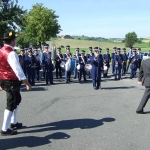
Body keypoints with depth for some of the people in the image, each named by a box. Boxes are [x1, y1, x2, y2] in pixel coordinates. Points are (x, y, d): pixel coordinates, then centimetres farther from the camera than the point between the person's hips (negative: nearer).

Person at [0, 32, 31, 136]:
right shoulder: (11, 54, -21)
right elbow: (18, 70, -25)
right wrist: (27, 83, -21)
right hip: (11, 82, -9)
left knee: (17, 100, 24)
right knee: (11, 104, 1)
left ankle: (14, 123, 34)